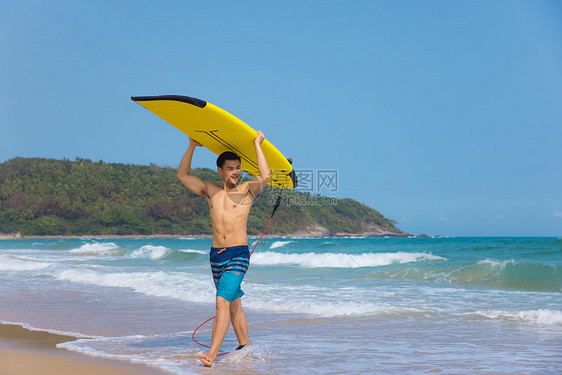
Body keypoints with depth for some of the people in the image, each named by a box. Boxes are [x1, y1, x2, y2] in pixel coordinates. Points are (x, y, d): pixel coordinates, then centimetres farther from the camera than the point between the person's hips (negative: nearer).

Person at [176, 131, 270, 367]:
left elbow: (265, 176, -17)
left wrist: (257, 145, -9)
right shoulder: (210, 191, 12)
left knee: (222, 301, -16)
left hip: (238, 255, -5)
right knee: (234, 304, 13)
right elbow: (182, 175, 15)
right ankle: (245, 348, 23)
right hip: (216, 256, 5)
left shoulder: (246, 191, 1)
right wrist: (192, 147, 8)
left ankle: (212, 354, -19)